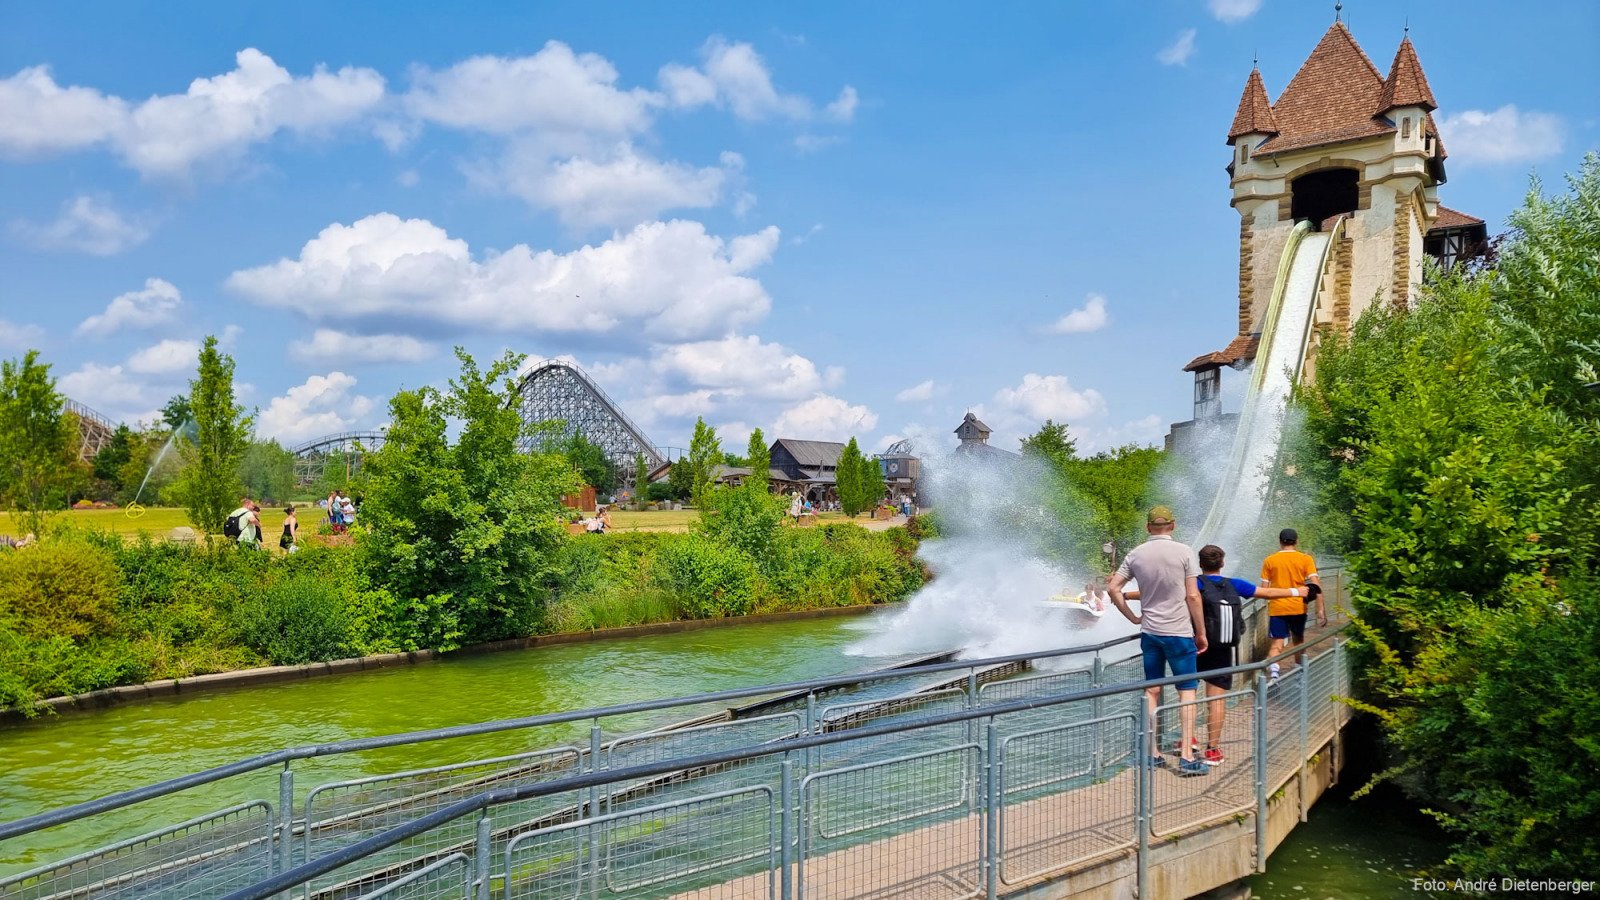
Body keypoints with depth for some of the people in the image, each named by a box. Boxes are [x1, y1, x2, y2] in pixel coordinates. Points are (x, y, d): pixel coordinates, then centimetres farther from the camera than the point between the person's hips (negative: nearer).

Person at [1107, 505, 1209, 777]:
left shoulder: (1136, 554, 1)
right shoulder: (1183, 552, -8)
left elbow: (1113, 588, 1)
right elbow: (1193, 596, -9)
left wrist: (1133, 618, 12)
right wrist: (1201, 632, 0)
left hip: (1149, 632, 4)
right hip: (1179, 632, -4)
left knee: (1152, 691, 10)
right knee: (1187, 691, 3)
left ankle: (1151, 754, 14)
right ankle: (1187, 757, -1)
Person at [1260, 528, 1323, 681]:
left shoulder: (1269, 561, 1)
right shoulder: (1305, 559, -1)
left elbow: (1264, 589, 2)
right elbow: (1316, 585, -9)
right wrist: (1321, 609, -9)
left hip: (1276, 608, -1)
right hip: (1298, 607, 1)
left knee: (1277, 643, -2)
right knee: (1298, 639, 22)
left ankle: (1273, 669, -28)